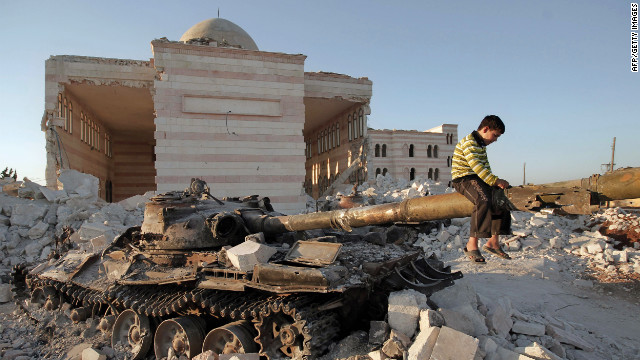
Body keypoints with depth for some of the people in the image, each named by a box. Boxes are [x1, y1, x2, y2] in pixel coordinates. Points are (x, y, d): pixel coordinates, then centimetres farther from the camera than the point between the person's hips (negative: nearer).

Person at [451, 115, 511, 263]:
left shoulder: (482, 144, 19)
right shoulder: (469, 142, -13)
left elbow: (485, 167, 19)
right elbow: (476, 166, -24)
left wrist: (495, 182, 4)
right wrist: (495, 181, -25)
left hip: (478, 179, 10)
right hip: (463, 179, -10)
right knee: (483, 201, -33)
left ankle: (493, 241, 10)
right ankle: (472, 245, -30)